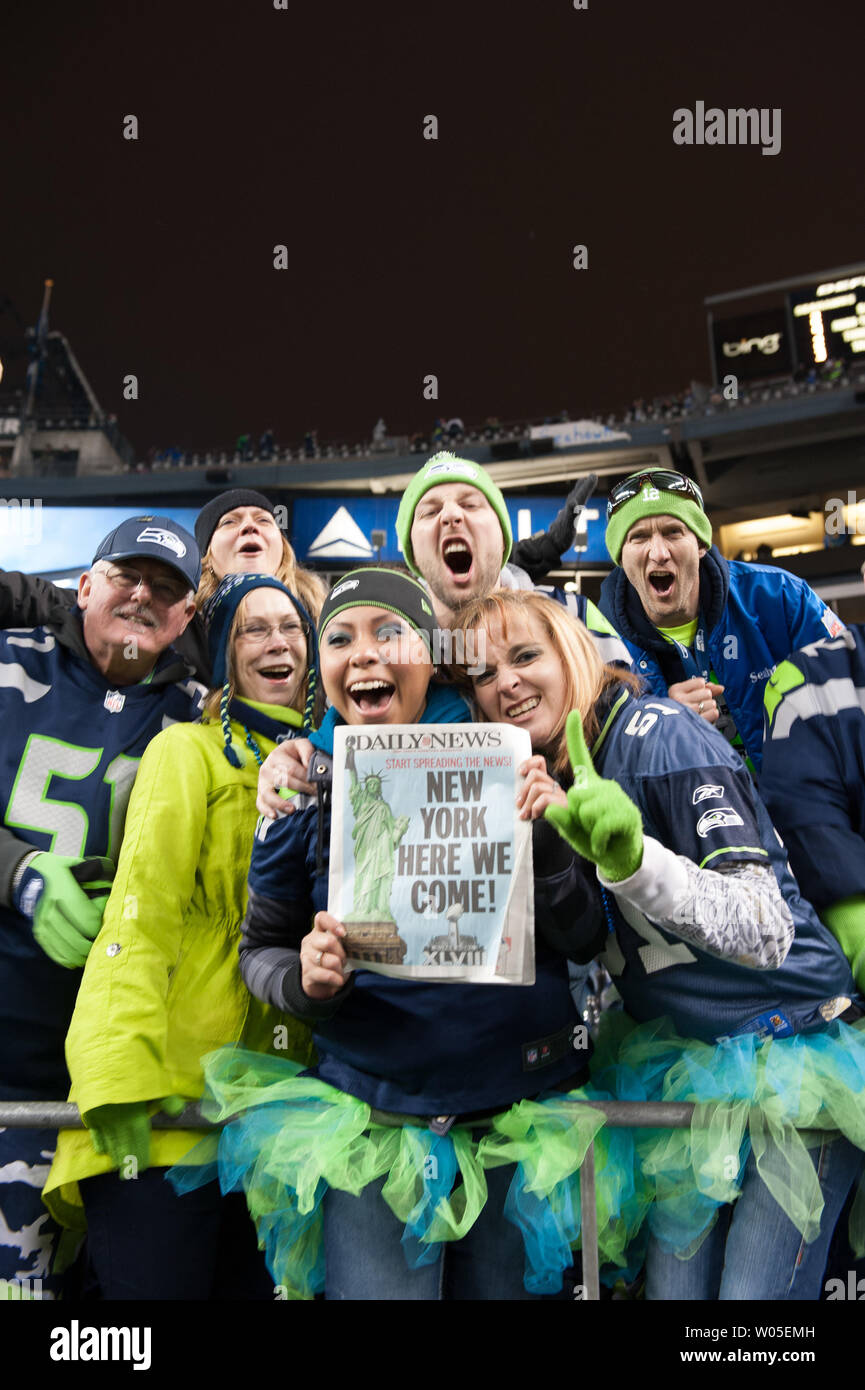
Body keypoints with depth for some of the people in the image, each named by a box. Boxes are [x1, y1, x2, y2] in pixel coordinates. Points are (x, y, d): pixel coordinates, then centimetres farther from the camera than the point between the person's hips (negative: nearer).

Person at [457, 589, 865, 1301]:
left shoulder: (656, 731, -18)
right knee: (674, 1288, 6)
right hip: (682, 1066, 6)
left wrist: (631, 859, -42)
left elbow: (767, 934, -28)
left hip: (789, 1046, -6)